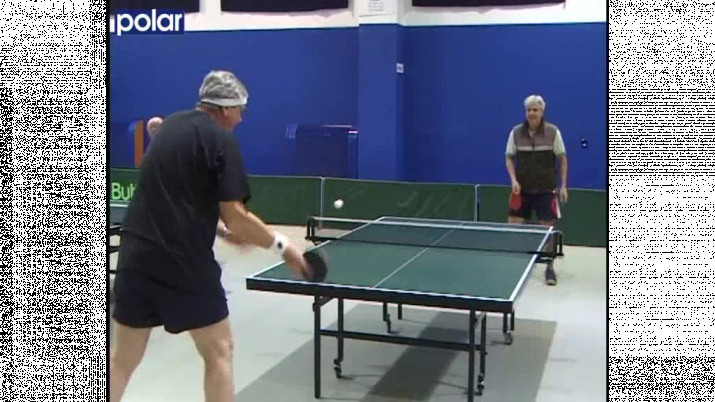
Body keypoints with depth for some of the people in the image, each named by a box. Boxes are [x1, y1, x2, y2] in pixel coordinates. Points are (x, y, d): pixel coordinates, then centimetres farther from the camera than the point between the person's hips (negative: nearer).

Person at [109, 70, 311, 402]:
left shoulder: (171, 125, 15)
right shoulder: (221, 141, -8)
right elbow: (234, 216, -12)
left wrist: (223, 229, 24)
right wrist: (282, 246, -2)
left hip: (136, 253, 7)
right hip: (183, 260, -7)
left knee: (122, 358, 13)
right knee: (218, 351, 9)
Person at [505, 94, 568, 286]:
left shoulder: (553, 132, -5)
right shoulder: (516, 132, -1)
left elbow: (562, 159, 2)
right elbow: (509, 158, 6)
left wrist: (563, 185, -2)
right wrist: (513, 180, -9)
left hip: (546, 190, -1)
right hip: (522, 189, 2)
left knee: (547, 228, 1)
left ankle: (549, 268, 15)